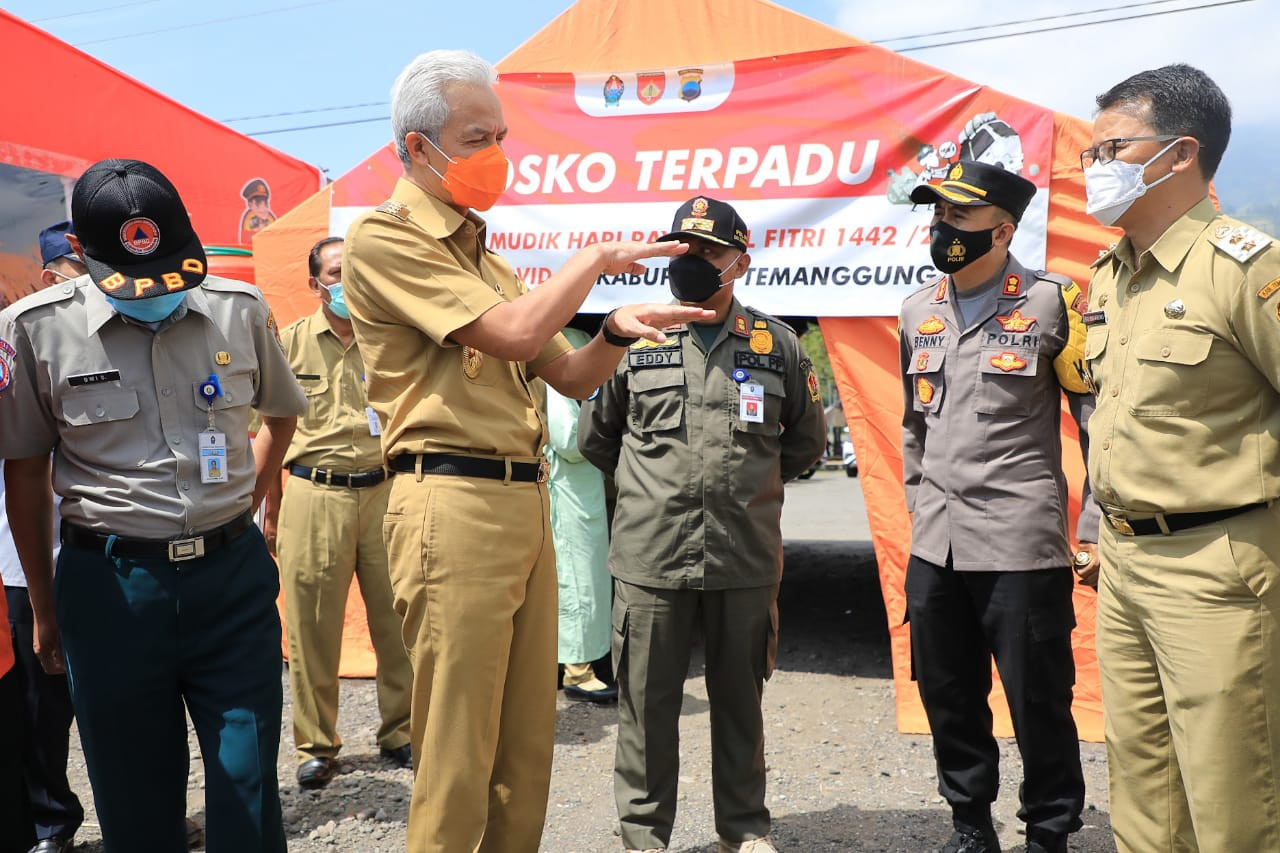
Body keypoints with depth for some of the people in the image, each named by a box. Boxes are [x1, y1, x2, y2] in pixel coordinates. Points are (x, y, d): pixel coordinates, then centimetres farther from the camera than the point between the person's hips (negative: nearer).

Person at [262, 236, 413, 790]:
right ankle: (316, 745, 20)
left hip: (384, 491, 1)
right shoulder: (289, 343, 7)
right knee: (312, 627, 3)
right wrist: (272, 512, 7)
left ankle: (401, 734, 21)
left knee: (397, 621, 4)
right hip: (314, 495, -1)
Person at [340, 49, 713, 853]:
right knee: (458, 753, 0)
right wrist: (596, 257, -3)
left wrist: (617, 331, 1)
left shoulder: (485, 256, 20)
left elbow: (570, 376, 20)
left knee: (529, 741, 13)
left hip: (526, 503, 8)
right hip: (454, 505, -8)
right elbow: (512, 333, -16)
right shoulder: (383, 237, -5)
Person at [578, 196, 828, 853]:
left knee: (739, 699, 14)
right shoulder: (633, 338, 3)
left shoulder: (776, 344, 6)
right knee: (647, 702, 6)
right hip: (650, 556, -1)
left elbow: (807, 439, 18)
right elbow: (594, 436, 14)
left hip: (747, 558, 1)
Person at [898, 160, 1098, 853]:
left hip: (1022, 543, -5)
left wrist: (1095, 530, -7)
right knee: (948, 698, 14)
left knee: (1038, 701, 5)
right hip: (934, 545, 5)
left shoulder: (1052, 301, -6)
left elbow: (1100, 418, -4)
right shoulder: (917, 311, 10)